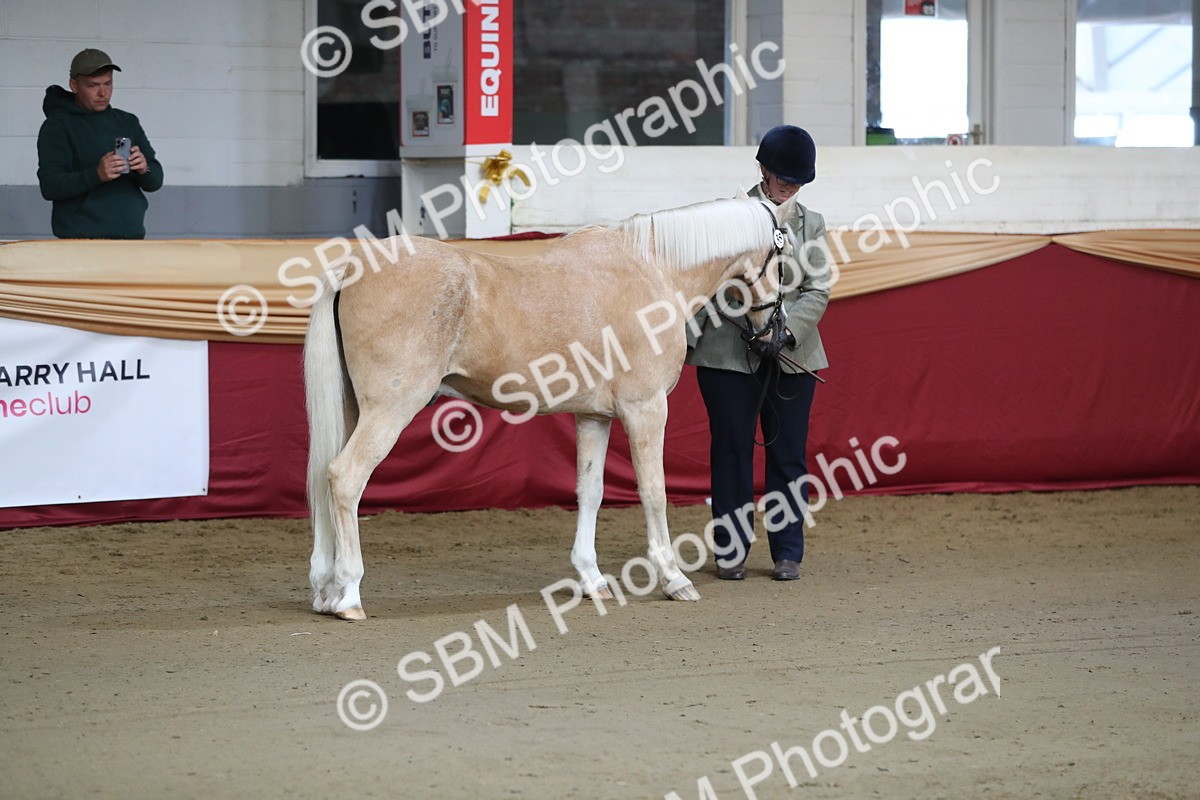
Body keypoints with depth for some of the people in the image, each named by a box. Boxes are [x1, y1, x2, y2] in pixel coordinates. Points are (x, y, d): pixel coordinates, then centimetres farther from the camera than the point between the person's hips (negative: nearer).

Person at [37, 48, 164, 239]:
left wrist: (144, 170, -12)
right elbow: (49, 186, -12)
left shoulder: (128, 122, 14)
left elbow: (156, 181, 12)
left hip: (132, 236, 5)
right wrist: (96, 175, -26)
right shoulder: (57, 126, -1)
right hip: (80, 240, -5)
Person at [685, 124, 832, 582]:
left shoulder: (810, 225, 10)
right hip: (728, 352, -2)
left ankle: (788, 552, 12)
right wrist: (688, 336, -7)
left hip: (791, 355, 2)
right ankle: (730, 551, 11)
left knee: (788, 454, 5)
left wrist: (787, 328, -15)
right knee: (731, 452, 3)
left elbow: (817, 290, 1)